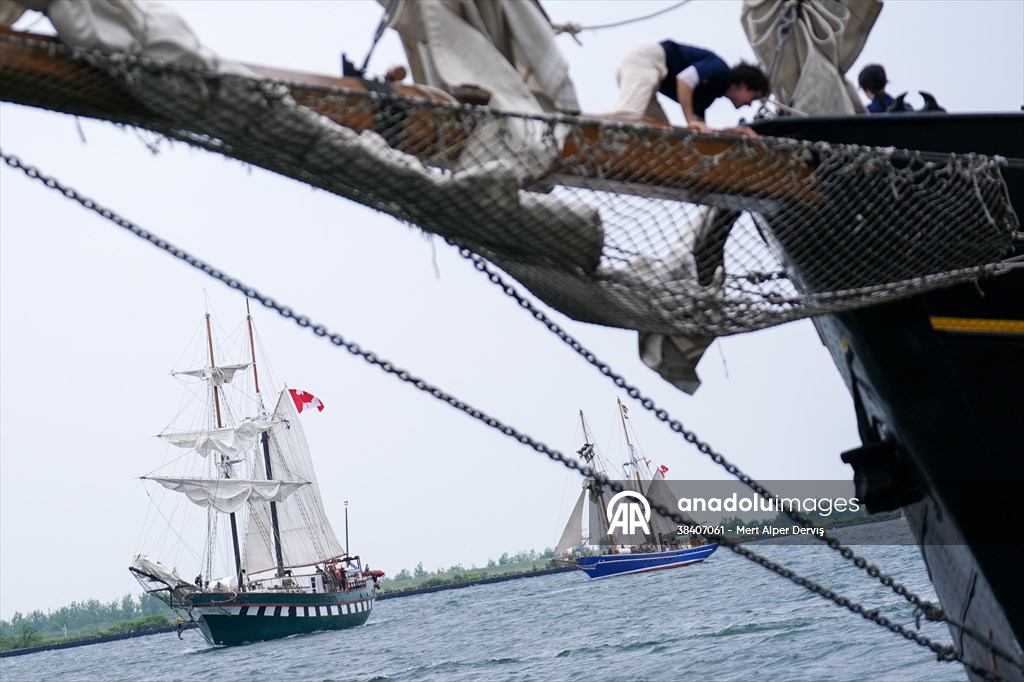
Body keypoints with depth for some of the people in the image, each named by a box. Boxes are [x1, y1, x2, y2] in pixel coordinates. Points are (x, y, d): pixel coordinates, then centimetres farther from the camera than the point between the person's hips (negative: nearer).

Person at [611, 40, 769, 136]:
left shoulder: (711, 91, 24)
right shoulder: (721, 70, -2)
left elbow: (700, 130, 24)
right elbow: (685, 78, -19)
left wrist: (734, 131, 17)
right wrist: (691, 121, -18)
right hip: (644, 60, -10)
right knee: (627, 116, -29)